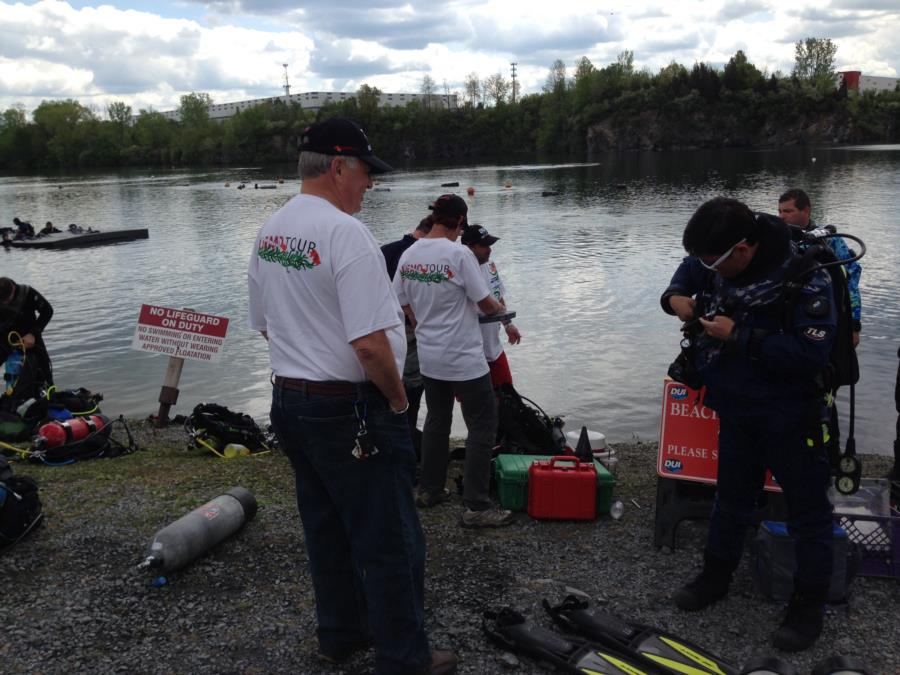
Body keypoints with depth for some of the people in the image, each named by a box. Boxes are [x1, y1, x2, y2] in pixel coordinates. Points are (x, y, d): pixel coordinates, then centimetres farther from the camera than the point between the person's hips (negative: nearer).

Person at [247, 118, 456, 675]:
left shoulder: (270, 233, 8)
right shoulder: (345, 232, -20)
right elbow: (369, 342, -26)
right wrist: (398, 399, -10)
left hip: (289, 400, 9)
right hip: (351, 413, -9)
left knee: (326, 527, 21)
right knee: (389, 541, 4)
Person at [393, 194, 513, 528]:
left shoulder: (408, 255, 0)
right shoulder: (459, 254, -19)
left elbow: (404, 302, 8)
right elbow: (485, 303, -13)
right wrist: (498, 307, 10)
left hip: (429, 356, 7)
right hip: (464, 357, -7)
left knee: (436, 421, 21)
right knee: (482, 425, 3)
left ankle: (429, 490, 30)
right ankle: (476, 507, 3)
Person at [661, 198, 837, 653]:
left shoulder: (806, 280, -27)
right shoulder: (720, 264, -6)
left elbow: (810, 353, -32)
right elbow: (690, 270, 17)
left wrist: (739, 336, -29)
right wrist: (677, 295, -5)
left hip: (790, 418, -7)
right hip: (737, 410, 7)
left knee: (807, 508, 8)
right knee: (731, 496, 21)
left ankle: (809, 603, 24)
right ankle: (716, 576, 38)